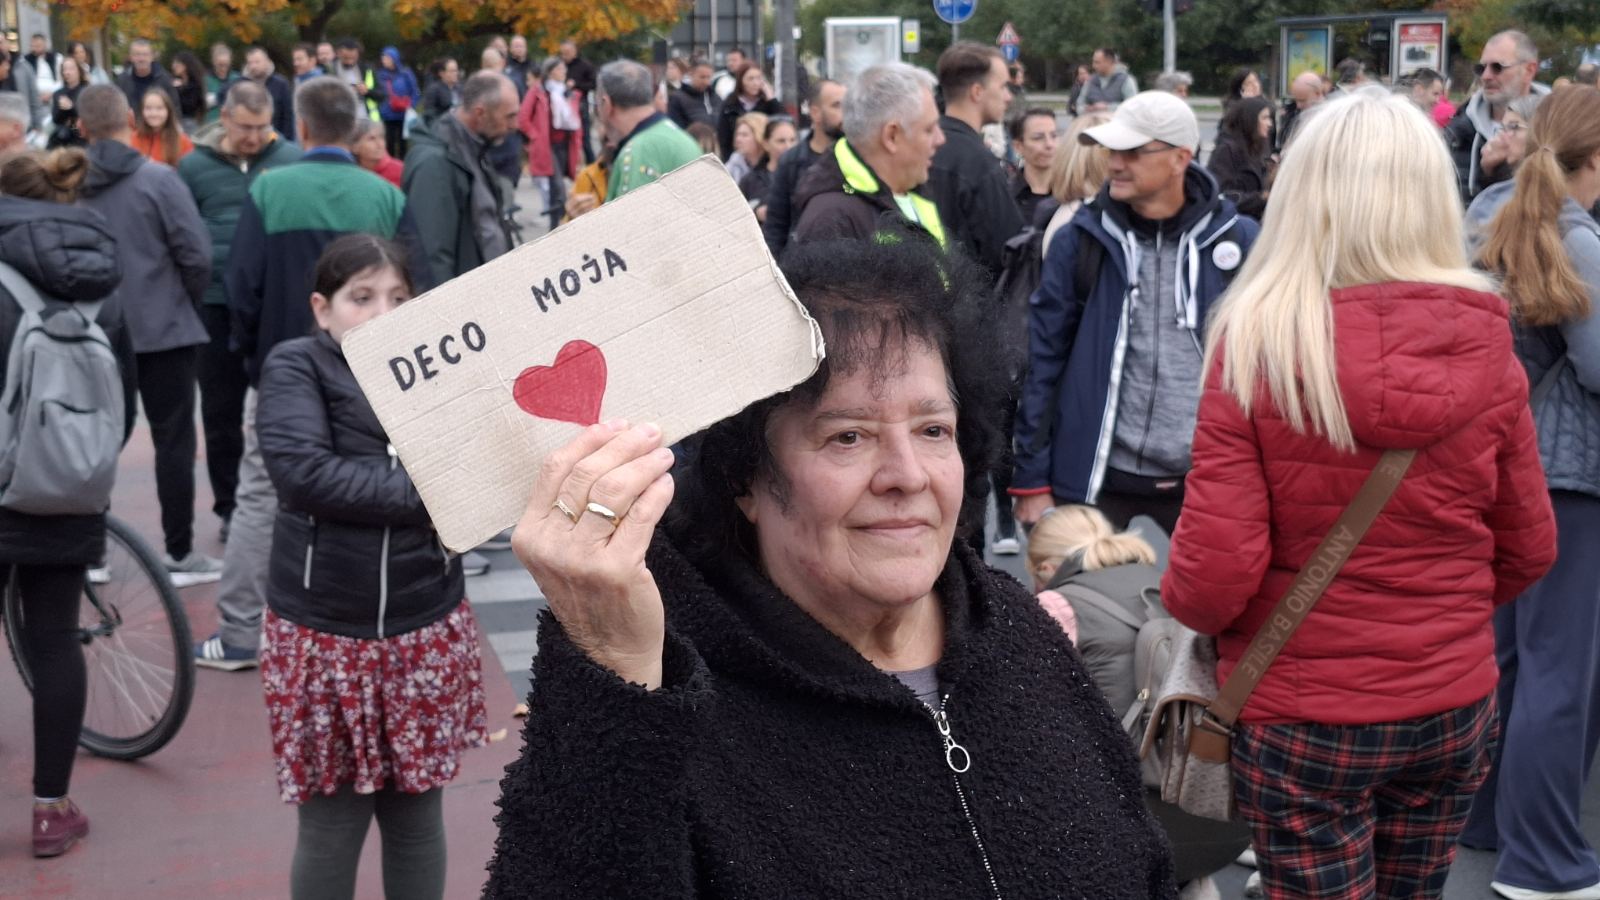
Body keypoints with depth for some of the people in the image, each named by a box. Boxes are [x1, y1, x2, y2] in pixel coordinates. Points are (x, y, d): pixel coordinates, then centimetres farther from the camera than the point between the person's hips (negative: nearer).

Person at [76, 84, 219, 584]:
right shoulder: (157, 179, -13)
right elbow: (196, 253, -14)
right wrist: (190, 302, 5)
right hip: (163, 328, -4)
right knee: (174, 442, 3)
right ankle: (180, 555, 6)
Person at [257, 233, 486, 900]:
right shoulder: (295, 367, -5)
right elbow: (300, 470, -21)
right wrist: (423, 493, -20)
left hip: (427, 631, 3)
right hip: (322, 633, -2)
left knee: (417, 814, 13)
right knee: (331, 825, 7)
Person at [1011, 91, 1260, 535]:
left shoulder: (1235, 239, -1)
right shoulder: (1080, 240, -1)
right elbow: (1042, 358, 0)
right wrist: (1032, 480, -2)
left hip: (1201, 478, 1)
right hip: (1096, 477, 0)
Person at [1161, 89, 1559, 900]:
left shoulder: (1257, 340, -17)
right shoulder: (1486, 346, -7)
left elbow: (1214, 569, -18)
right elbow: (1527, 550, 3)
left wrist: (1183, 601, 4)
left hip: (1301, 715, -3)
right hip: (1456, 707, 4)